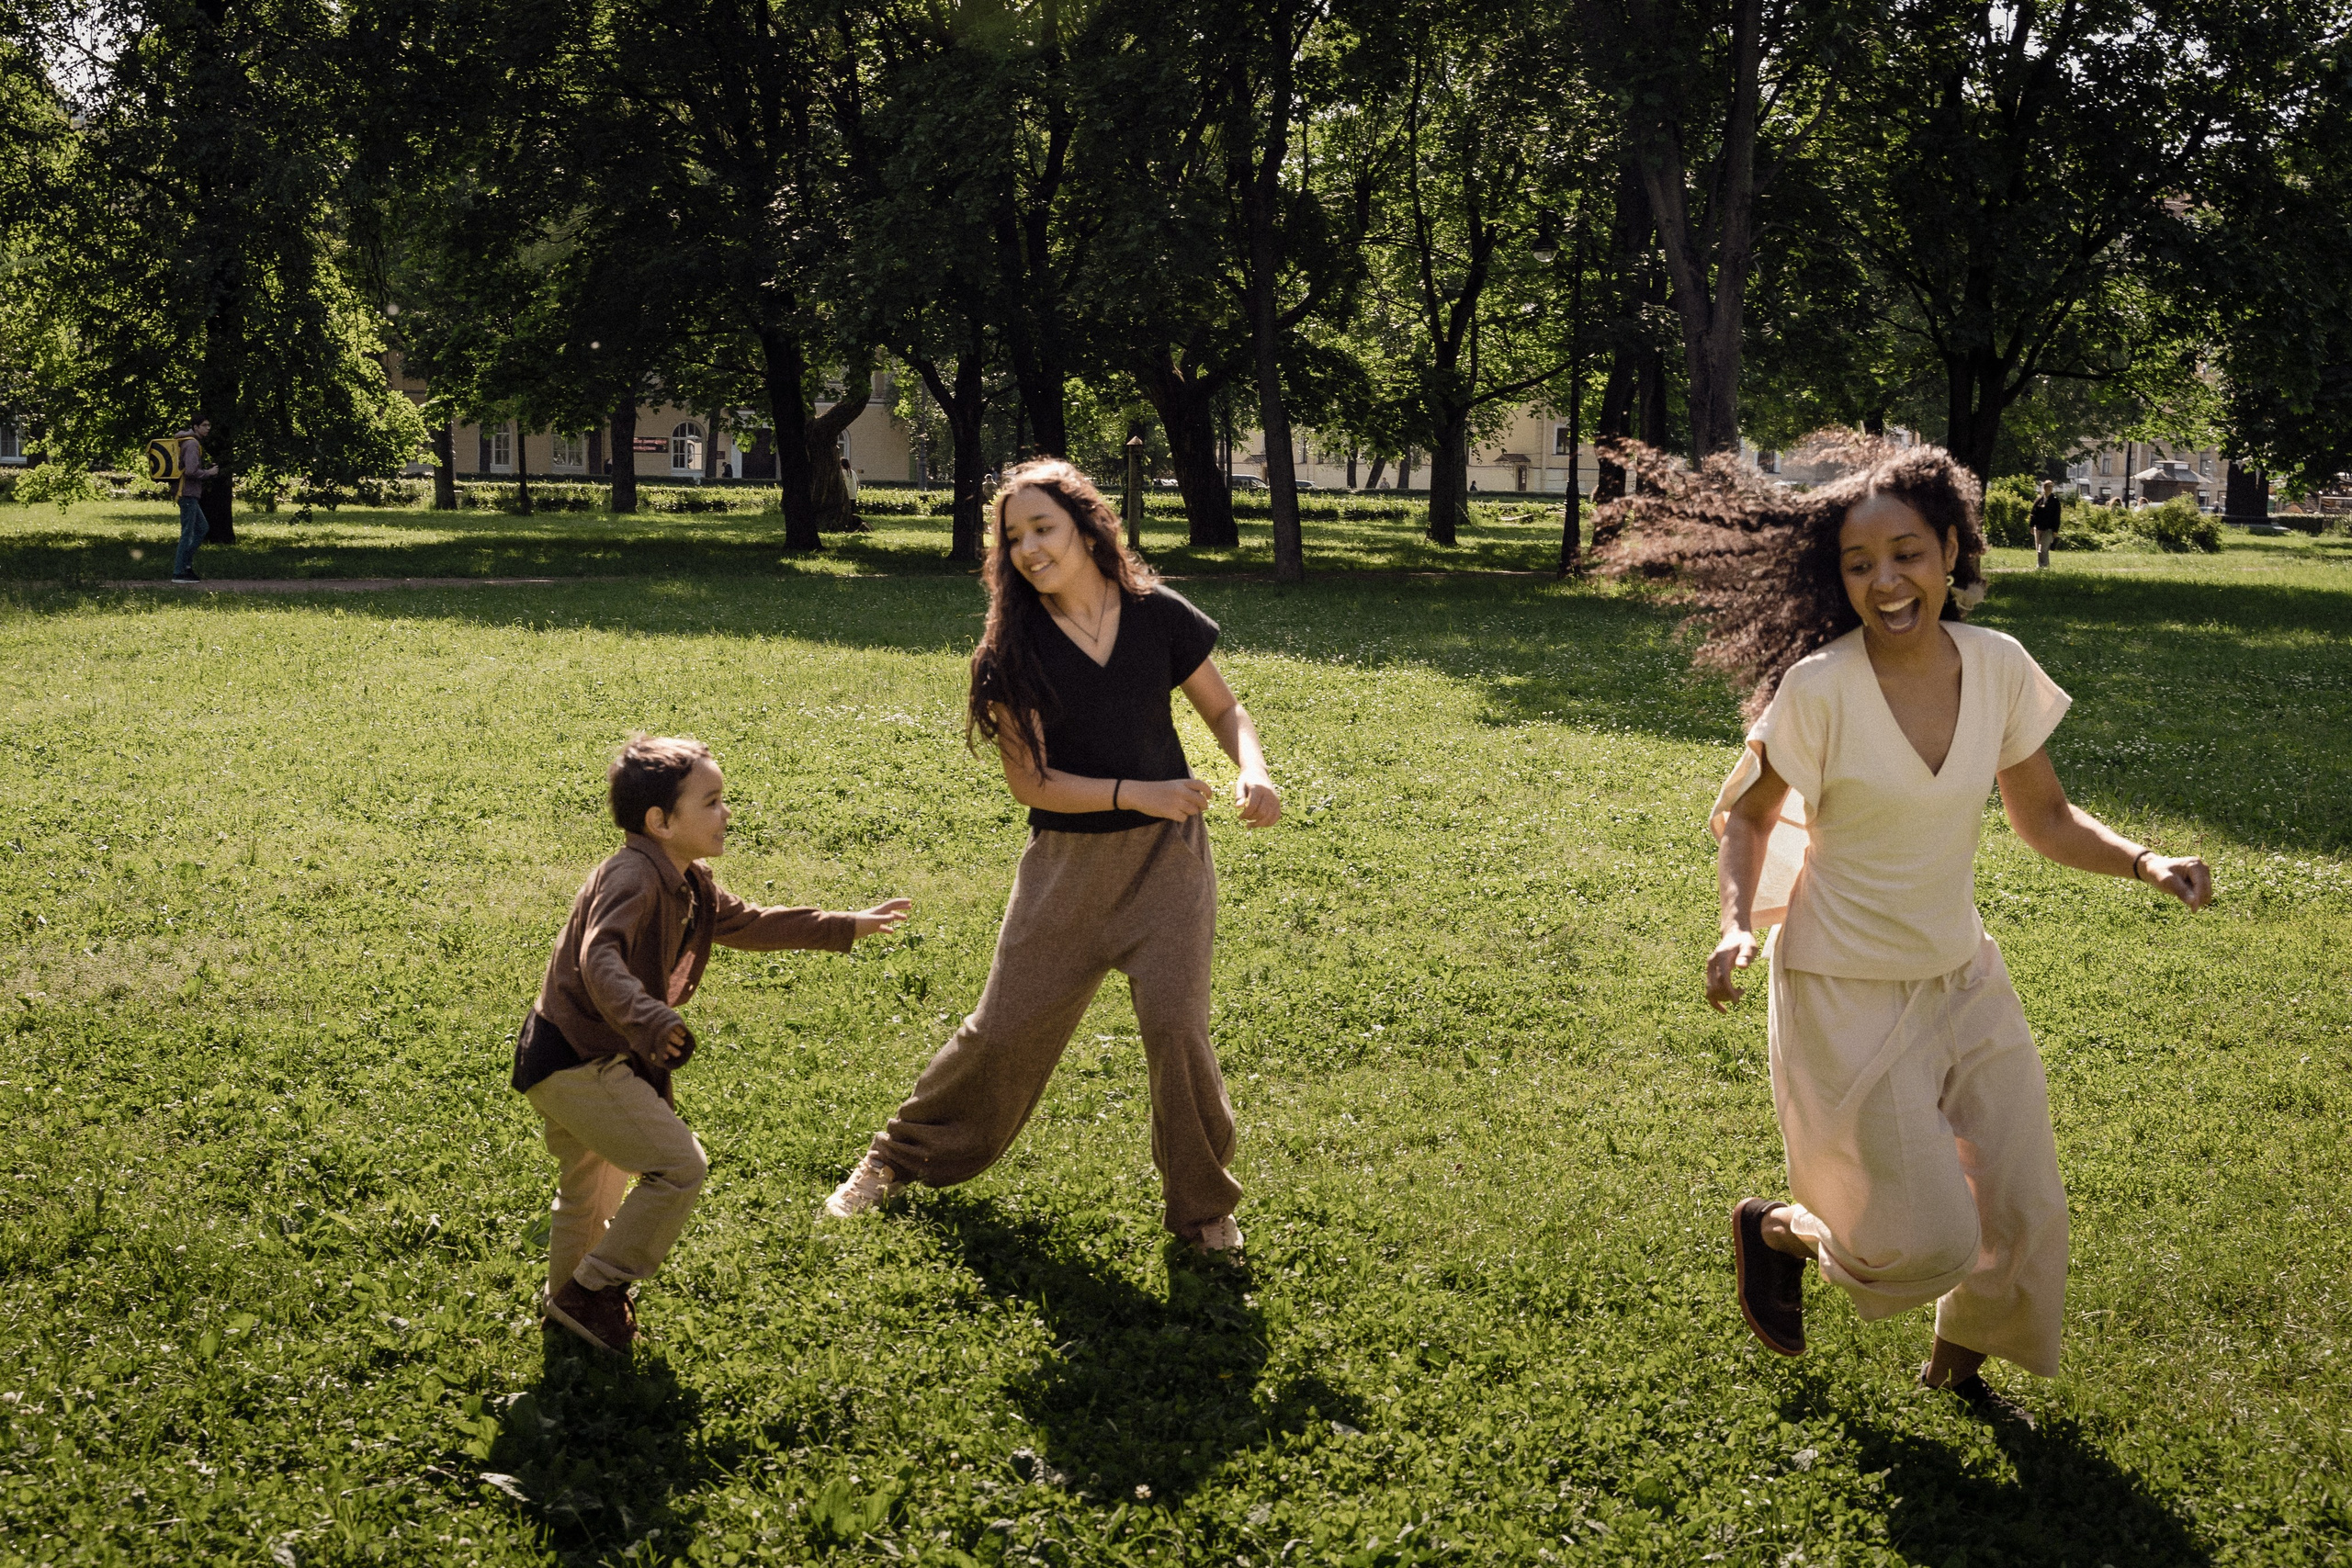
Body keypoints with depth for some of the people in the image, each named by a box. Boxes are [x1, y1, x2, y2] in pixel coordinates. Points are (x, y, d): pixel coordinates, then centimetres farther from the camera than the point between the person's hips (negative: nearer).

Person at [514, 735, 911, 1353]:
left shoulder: (690, 885, 8)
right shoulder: (633, 878, -24)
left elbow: (749, 925, 21)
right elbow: (600, 958, -40)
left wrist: (848, 927, 22)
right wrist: (647, 1019, -57)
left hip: (573, 1059, 10)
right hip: (579, 1062, -10)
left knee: (591, 1186, 27)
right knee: (679, 1166, -12)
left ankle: (565, 1298, 48)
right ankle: (592, 1294, -1)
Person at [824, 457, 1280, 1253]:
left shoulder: (1158, 616, -6)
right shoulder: (1014, 646, -9)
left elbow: (1226, 712, 5)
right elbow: (1027, 779, -12)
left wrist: (1254, 770, -17)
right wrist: (1136, 793, -22)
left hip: (1163, 855, 0)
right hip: (1066, 860, 0)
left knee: (1175, 1022, -12)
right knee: (1005, 1027, 7)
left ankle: (1201, 1204, 10)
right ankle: (901, 1155, 30)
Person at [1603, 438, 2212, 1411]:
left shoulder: (1999, 669, -6)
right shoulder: (1819, 689, -19)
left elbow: (2043, 819, 6)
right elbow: (1743, 816, -5)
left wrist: (2147, 864, -10)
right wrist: (1739, 923, -22)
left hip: (1964, 980, 5)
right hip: (1847, 996, -5)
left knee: (2024, 1212, 9)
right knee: (1928, 1241, -4)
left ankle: (1957, 1367, 41)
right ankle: (1773, 1226, 29)